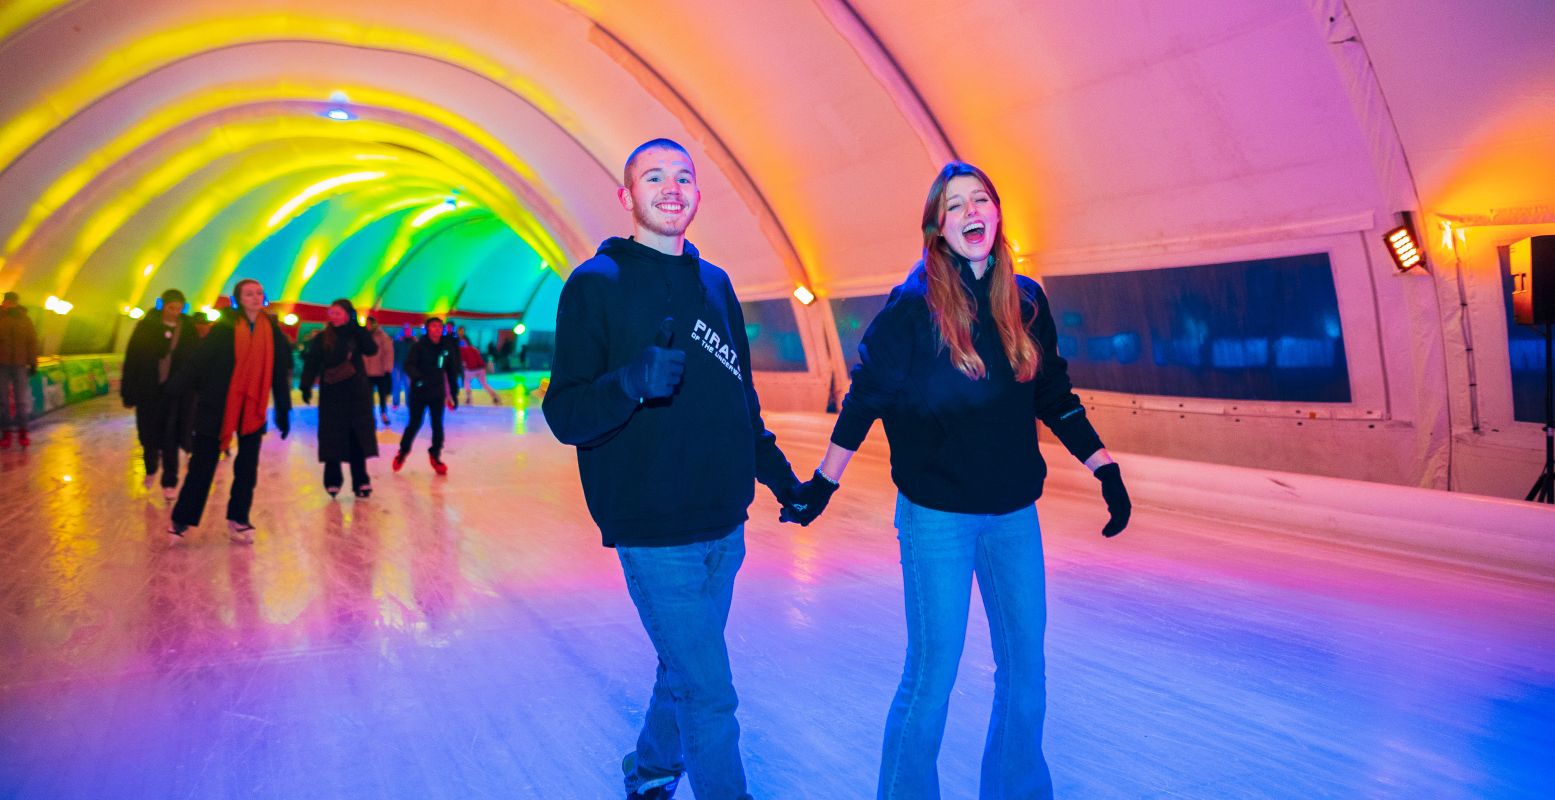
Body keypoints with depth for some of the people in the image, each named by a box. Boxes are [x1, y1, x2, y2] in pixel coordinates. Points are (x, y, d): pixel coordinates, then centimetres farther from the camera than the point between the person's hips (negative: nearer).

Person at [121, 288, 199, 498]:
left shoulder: (188, 329, 0)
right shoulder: (146, 326, -2)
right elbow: (132, 360, -3)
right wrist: (128, 392, -6)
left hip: (176, 392, -1)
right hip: (148, 389, 1)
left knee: (170, 437, -1)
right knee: (148, 434, 11)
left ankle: (169, 482, 7)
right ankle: (151, 468, 38)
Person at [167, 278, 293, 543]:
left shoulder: (273, 331, 4)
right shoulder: (224, 328, -5)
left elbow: (281, 373, 9)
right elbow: (198, 361, -6)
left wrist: (283, 410, 9)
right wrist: (175, 392, -9)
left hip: (254, 409, 3)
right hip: (218, 406, -3)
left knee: (248, 467, 6)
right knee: (202, 464, 3)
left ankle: (238, 519, 19)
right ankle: (181, 518, 14)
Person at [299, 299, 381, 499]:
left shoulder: (357, 335, 4)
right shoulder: (322, 338, 2)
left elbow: (372, 350, -13)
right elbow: (311, 363, -3)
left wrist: (357, 327, -14)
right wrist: (306, 386, -15)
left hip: (357, 393, 0)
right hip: (332, 394, 0)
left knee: (358, 437, 1)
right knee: (332, 438, 1)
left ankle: (360, 482, 7)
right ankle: (333, 480, 13)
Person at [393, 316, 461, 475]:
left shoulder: (447, 348, 2)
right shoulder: (419, 346, -9)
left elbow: (452, 372, 9)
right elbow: (408, 365, -18)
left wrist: (454, 394, 10)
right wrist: (416, 378, -37)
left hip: (437, 393, 3)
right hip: (419, 392, -3)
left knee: (437, 425, 2)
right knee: (414, 424, 4)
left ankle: (435, 456, 19)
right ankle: (403, 452, 27)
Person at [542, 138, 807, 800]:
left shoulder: (715, 284, 12)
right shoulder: (596, 284, -7)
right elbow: (565, 415, -13)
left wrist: (779, 473, 17)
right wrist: (631, 382, -31)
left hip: (725, 525, 6)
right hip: (655, 533, -6)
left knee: (685, 672, 19)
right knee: (709, 694, -3)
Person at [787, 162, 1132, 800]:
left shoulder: (1027, 301, 4)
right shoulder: (914, 306, -9)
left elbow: (1055, 397, 12)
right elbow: (865, 397, -4)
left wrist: (1105, 470, 9)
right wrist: (821, 482, -2)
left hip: (1015, 515, 5)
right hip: (937, 517, -5)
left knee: (1025, 670, 14)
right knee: (933, 674, 2)